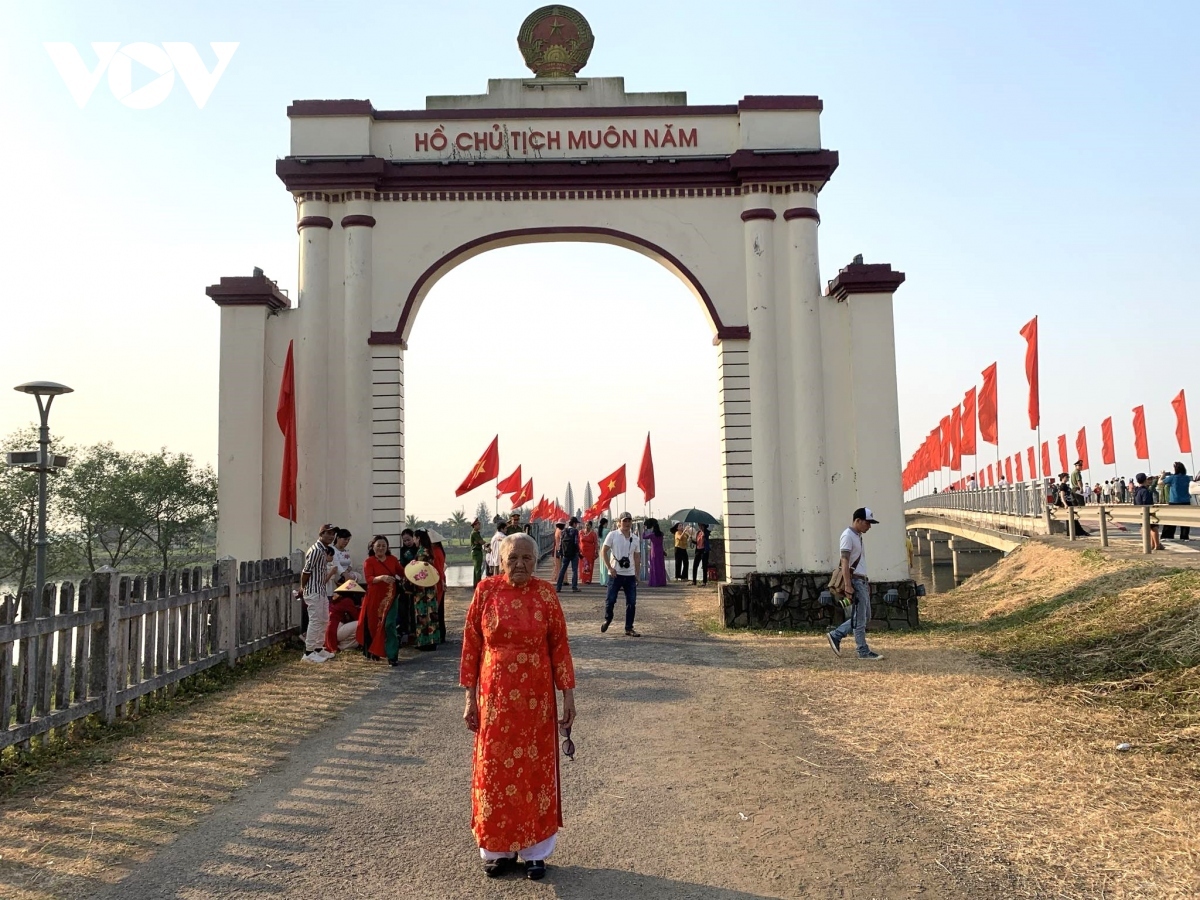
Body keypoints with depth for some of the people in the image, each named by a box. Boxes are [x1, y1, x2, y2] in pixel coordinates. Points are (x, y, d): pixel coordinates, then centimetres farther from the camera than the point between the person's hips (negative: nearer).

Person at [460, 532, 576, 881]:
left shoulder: (545, 593, -5)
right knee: (495, 770, 9)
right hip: (495, 695, 1)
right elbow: (471, 646, -1)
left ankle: (534, 851, 24)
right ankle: (499, 849, 26)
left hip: (536, 697, 0)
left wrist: (568, 696, -3)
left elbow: (559, 646, -2)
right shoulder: (486, 591, -4)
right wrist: (470, 698, -1)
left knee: (535, 770, 9)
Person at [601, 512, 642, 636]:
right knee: (610, 599, -1)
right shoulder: (613, 535, -3)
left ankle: (629, 628, 12)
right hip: (615, 574, -4)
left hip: (630, 575, 4)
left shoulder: (635, 539, 10)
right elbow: (603, 551, -4)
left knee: (632, 602, 2)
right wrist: (609, 567, -11)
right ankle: (607, 620, 25)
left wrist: (637, 574, 11)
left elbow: (637, 558, 15)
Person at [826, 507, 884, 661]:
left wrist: (866, 582, 20)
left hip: (862, 581, 10)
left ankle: (835, 636, 18)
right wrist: (848, 585, -23)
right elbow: (845, 562, -19)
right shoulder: (848, 536, -13)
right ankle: (864, 652, 4)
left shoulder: (858, 536, 17)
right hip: (854, 581, -10)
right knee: (860, 619, -3)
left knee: (865, 617, 14)